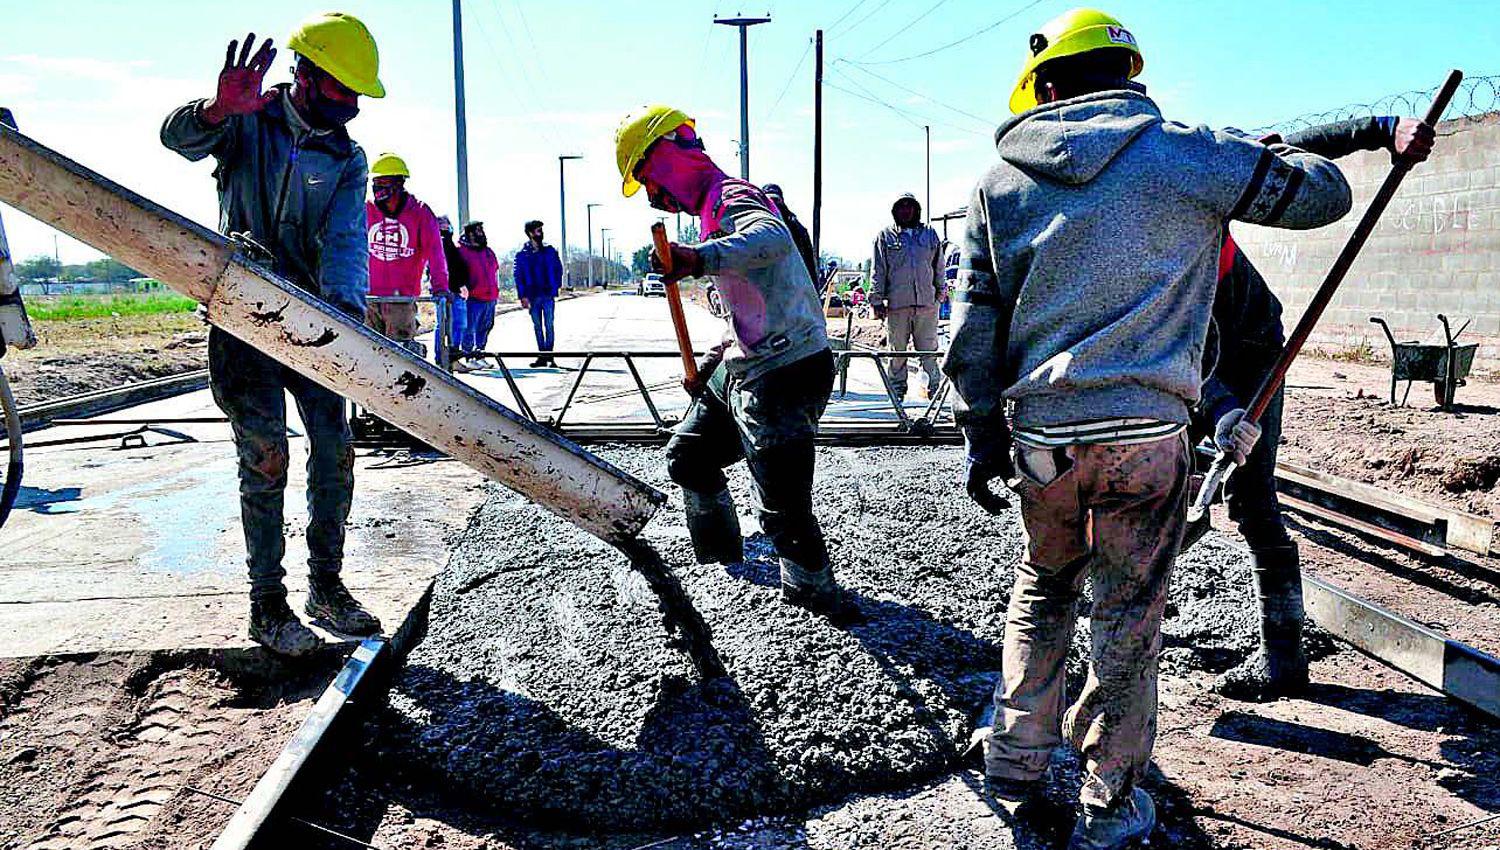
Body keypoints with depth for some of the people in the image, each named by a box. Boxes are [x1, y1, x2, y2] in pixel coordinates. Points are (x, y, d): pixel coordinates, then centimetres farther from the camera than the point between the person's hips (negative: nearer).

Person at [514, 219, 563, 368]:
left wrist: (556, 287, -1)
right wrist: (523, 296, -6)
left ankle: (548, 355, -1)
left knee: (549, 325, -4)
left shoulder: (550, 250, 5)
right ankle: (542, 356, 11)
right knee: (537, 327, 6)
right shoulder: (522, 255, 3)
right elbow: (519, 276, 2)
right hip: (532, 296, 1)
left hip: (548, 295, -1)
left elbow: (558, 269, 10)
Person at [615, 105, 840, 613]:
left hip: (785, 379, -11)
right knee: (688, 457, 24)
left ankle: (817, 600, 9)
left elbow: (774, 238, -40)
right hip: (742, 371, 11)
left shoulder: (733, 198, -13)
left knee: (784, 510, -11)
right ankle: (721, 553, 42)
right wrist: (716, 358, 17)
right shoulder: (715, 208, 18)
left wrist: (701, 258, -55)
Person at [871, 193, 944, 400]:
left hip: (927, 302, 1)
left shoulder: (930, 234, 14)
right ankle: (897, 389, 13)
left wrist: (941, 291, 16)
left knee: (929, 349, 3)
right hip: (896, 303, -1)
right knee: (897, 351, 5)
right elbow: (877, 271, 4)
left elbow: (939, 268, 19)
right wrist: (877, 300, -1)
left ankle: (934, 387, 8)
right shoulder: (885, 236, 7)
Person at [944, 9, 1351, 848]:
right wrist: (1277, 154, 30)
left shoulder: (1003, 180, 7)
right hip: (1144, 436, -2)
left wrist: (982, 434, 10)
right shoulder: (1186, 154, 0)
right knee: (1128, 615, 9)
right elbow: (1325, 194, 8)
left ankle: (1017, 759, 32)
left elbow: (975, 323, 5)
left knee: (1042, 592, 22)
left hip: (1039, 433, 3)